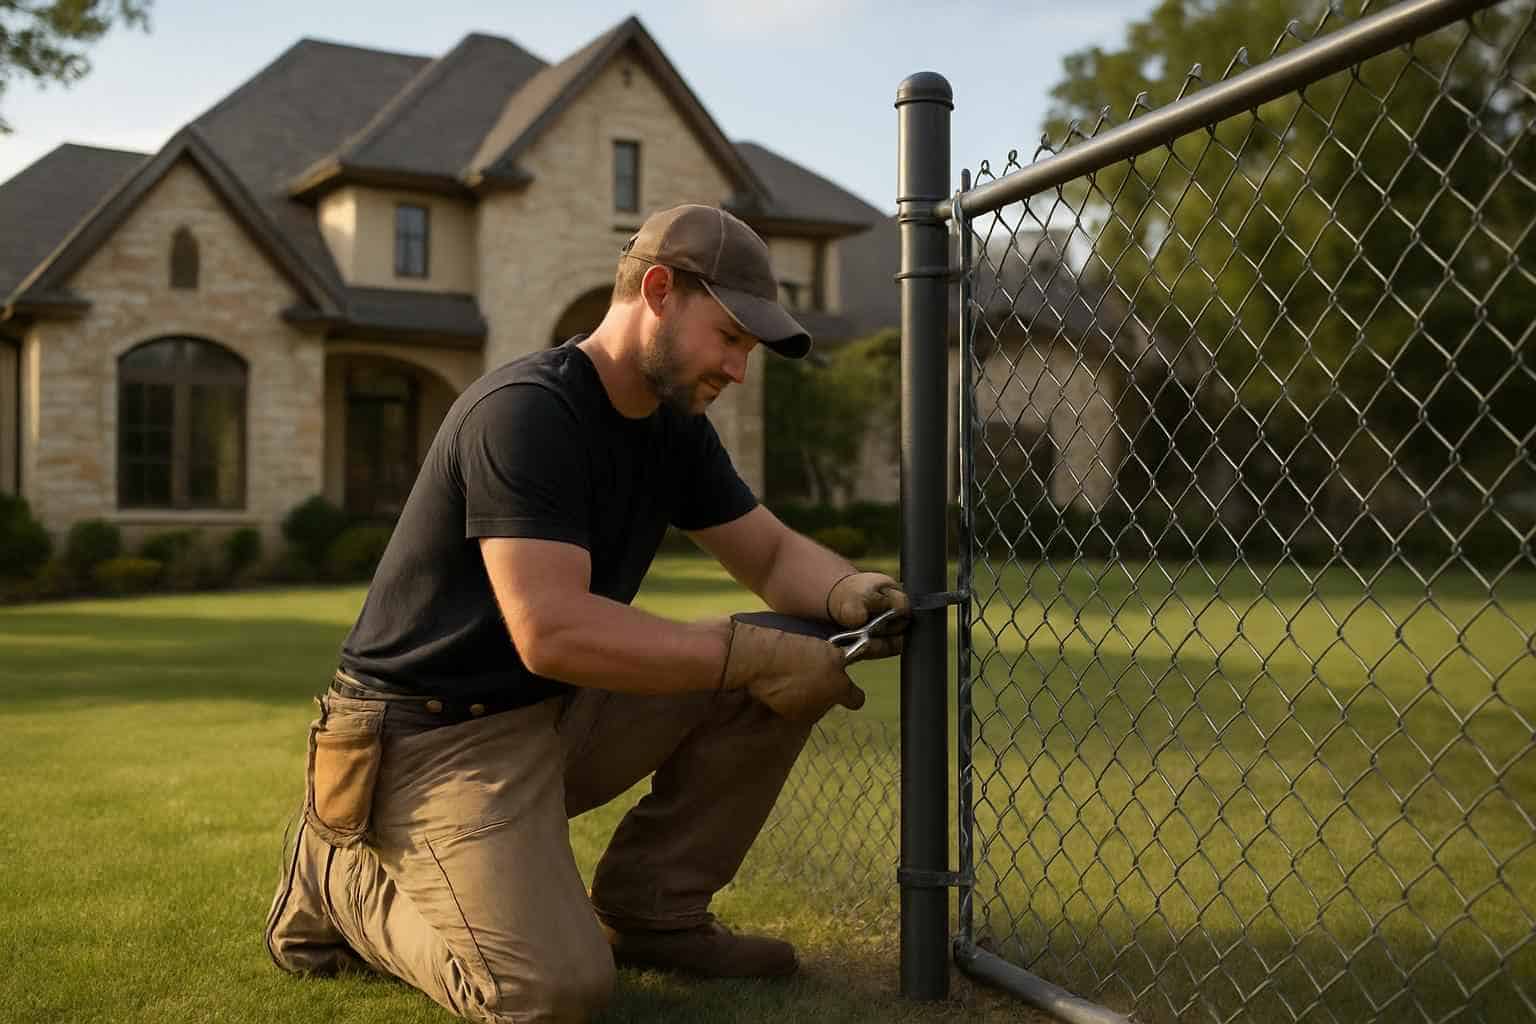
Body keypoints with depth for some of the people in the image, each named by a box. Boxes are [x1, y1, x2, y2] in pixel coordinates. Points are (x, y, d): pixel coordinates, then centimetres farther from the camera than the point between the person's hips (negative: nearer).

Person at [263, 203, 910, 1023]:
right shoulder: (525, 412, -23)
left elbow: (771, 552, 9)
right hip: (436, 739, -8)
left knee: (795, 658, -4)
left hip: (562, 714, 8)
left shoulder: (675, 426, 5)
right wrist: (754, 654, -28)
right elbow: (553, 632, -31)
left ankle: (650, 910, 7)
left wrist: (845, 593, -15)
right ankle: (346, 877, 4)